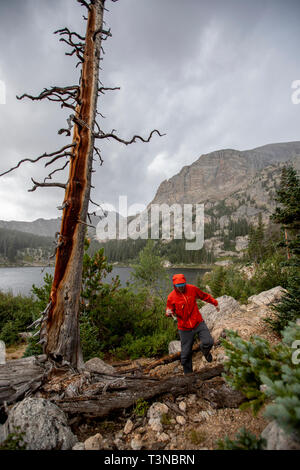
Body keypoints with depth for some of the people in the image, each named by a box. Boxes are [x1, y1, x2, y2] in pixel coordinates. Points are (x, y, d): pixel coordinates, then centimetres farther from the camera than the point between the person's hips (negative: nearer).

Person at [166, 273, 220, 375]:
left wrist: (215, 303, 20)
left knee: (208, 342, -13)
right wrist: (168, 312, -22)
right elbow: (169, 310, 3)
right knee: (186, 353, 5)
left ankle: (205, 351, 26)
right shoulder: (171, 297, -11)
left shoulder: (192, 289, -7)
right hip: (184, 328, -1)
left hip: (198, 323, 1)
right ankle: (188, 372, 31)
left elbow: (204, 296, 10)